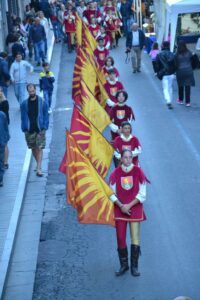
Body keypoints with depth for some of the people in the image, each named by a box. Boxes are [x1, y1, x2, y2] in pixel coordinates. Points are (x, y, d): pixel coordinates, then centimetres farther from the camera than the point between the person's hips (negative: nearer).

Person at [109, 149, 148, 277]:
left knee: (135, 238, -4)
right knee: (121, 238, 3)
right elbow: (112, 193, 1)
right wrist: (121, 206, -11)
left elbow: (142, 194, -5)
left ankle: (134, 266, 7)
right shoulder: (116, 173, -2)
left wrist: (129, 205, -12)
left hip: (135, 208, -1)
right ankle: (123, 265, 17)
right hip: (120, 208, 1)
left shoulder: (138, 171, -5)